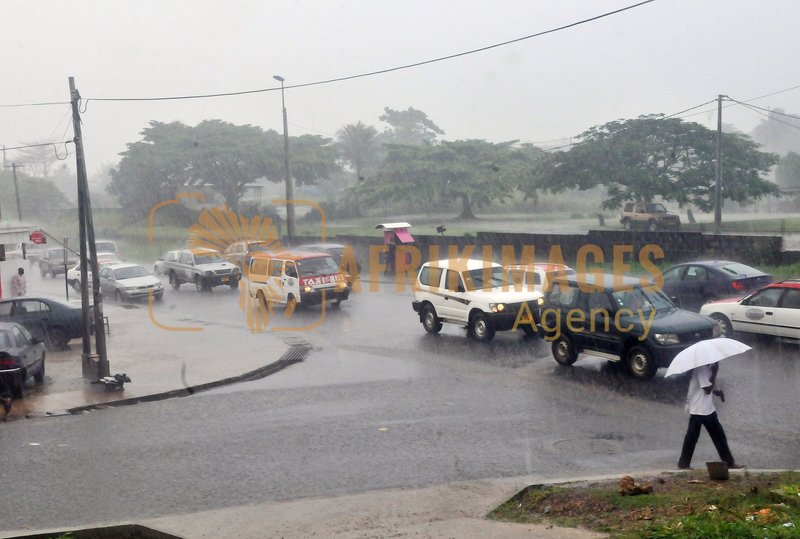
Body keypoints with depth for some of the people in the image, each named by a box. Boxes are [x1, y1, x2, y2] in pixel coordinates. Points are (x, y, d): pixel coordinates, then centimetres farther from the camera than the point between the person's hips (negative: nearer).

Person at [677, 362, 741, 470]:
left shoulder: (707, 368, 11)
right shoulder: (700, 369, -19)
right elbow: (707, 389, -22)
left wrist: (717, 392, 3)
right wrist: (714, 373, -17)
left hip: (708, 409, 10)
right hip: (697, 410, -10)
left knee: (719, 435, 12)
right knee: (692, 437, -2)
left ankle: (729, 462, 19)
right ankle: (683, 464, 8)